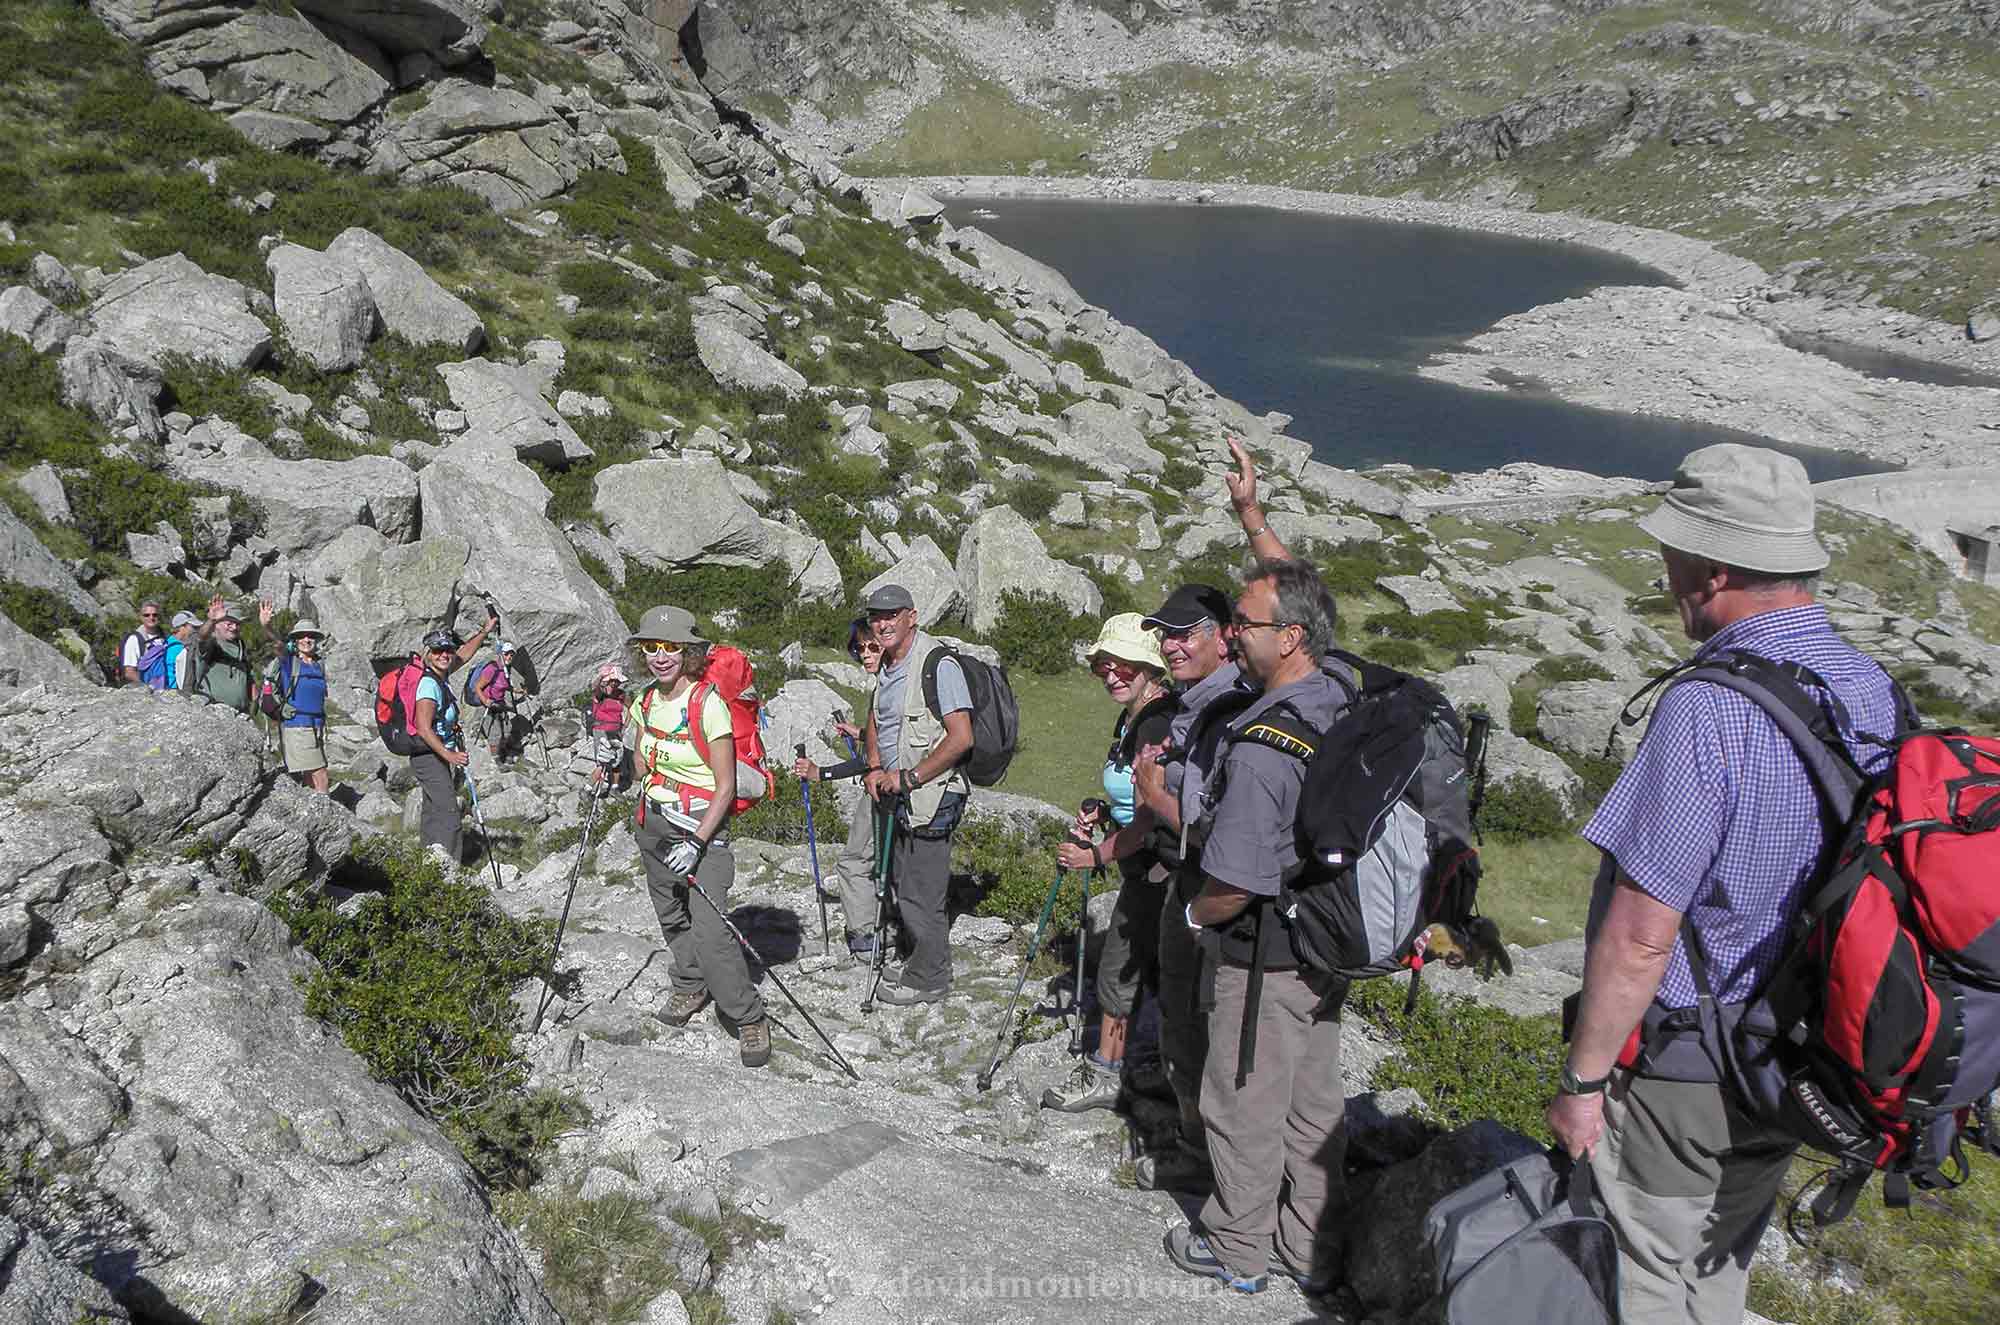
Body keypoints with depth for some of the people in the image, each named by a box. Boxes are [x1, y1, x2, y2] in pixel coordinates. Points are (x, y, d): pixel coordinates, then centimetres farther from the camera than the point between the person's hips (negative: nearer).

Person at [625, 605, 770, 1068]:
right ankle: (690, 987, 40)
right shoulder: (644, 702, 3)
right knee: (671, 916, 16)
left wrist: (697, 843, -23)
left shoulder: (709, 704, -17)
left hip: (703, 825, -7)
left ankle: (750, 1018, -2)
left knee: (708, 927, -15)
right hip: (655, 823, 7)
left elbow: (726, 787, -17)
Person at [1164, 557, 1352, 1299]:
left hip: (1262, 962, -8)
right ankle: (1312, 1250, 34)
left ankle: (1239, 1248, 29)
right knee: (1314, 1101, 19)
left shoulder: (1261, 747, -29)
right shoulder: (1347, 708, -5)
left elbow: (1232, 884, -25)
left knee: (1244, 1105, 11)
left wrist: (1195, 914, -5)